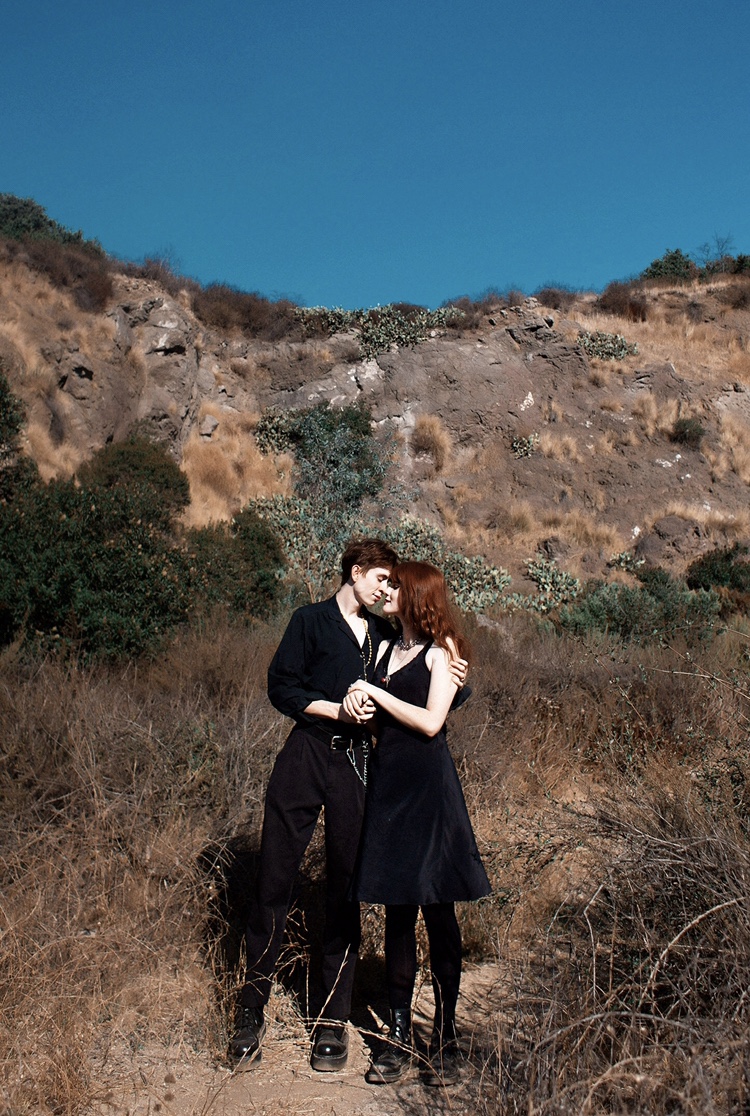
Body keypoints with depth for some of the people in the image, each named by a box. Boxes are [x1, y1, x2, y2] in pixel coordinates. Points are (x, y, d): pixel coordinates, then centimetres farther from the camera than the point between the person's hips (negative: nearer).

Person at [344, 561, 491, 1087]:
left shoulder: (440, 650, -1)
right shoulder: (387, 647, 16)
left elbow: (430, 721, -12)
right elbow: (376, 717, 16)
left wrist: (376, 693, -8)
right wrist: (357, 703, -4)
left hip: (428, 787, -5)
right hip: (387, 782, 6)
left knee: (438, 911, 1)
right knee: (398, 911, 8)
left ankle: (445, 1039, 12)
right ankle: (399, 1037, 15)